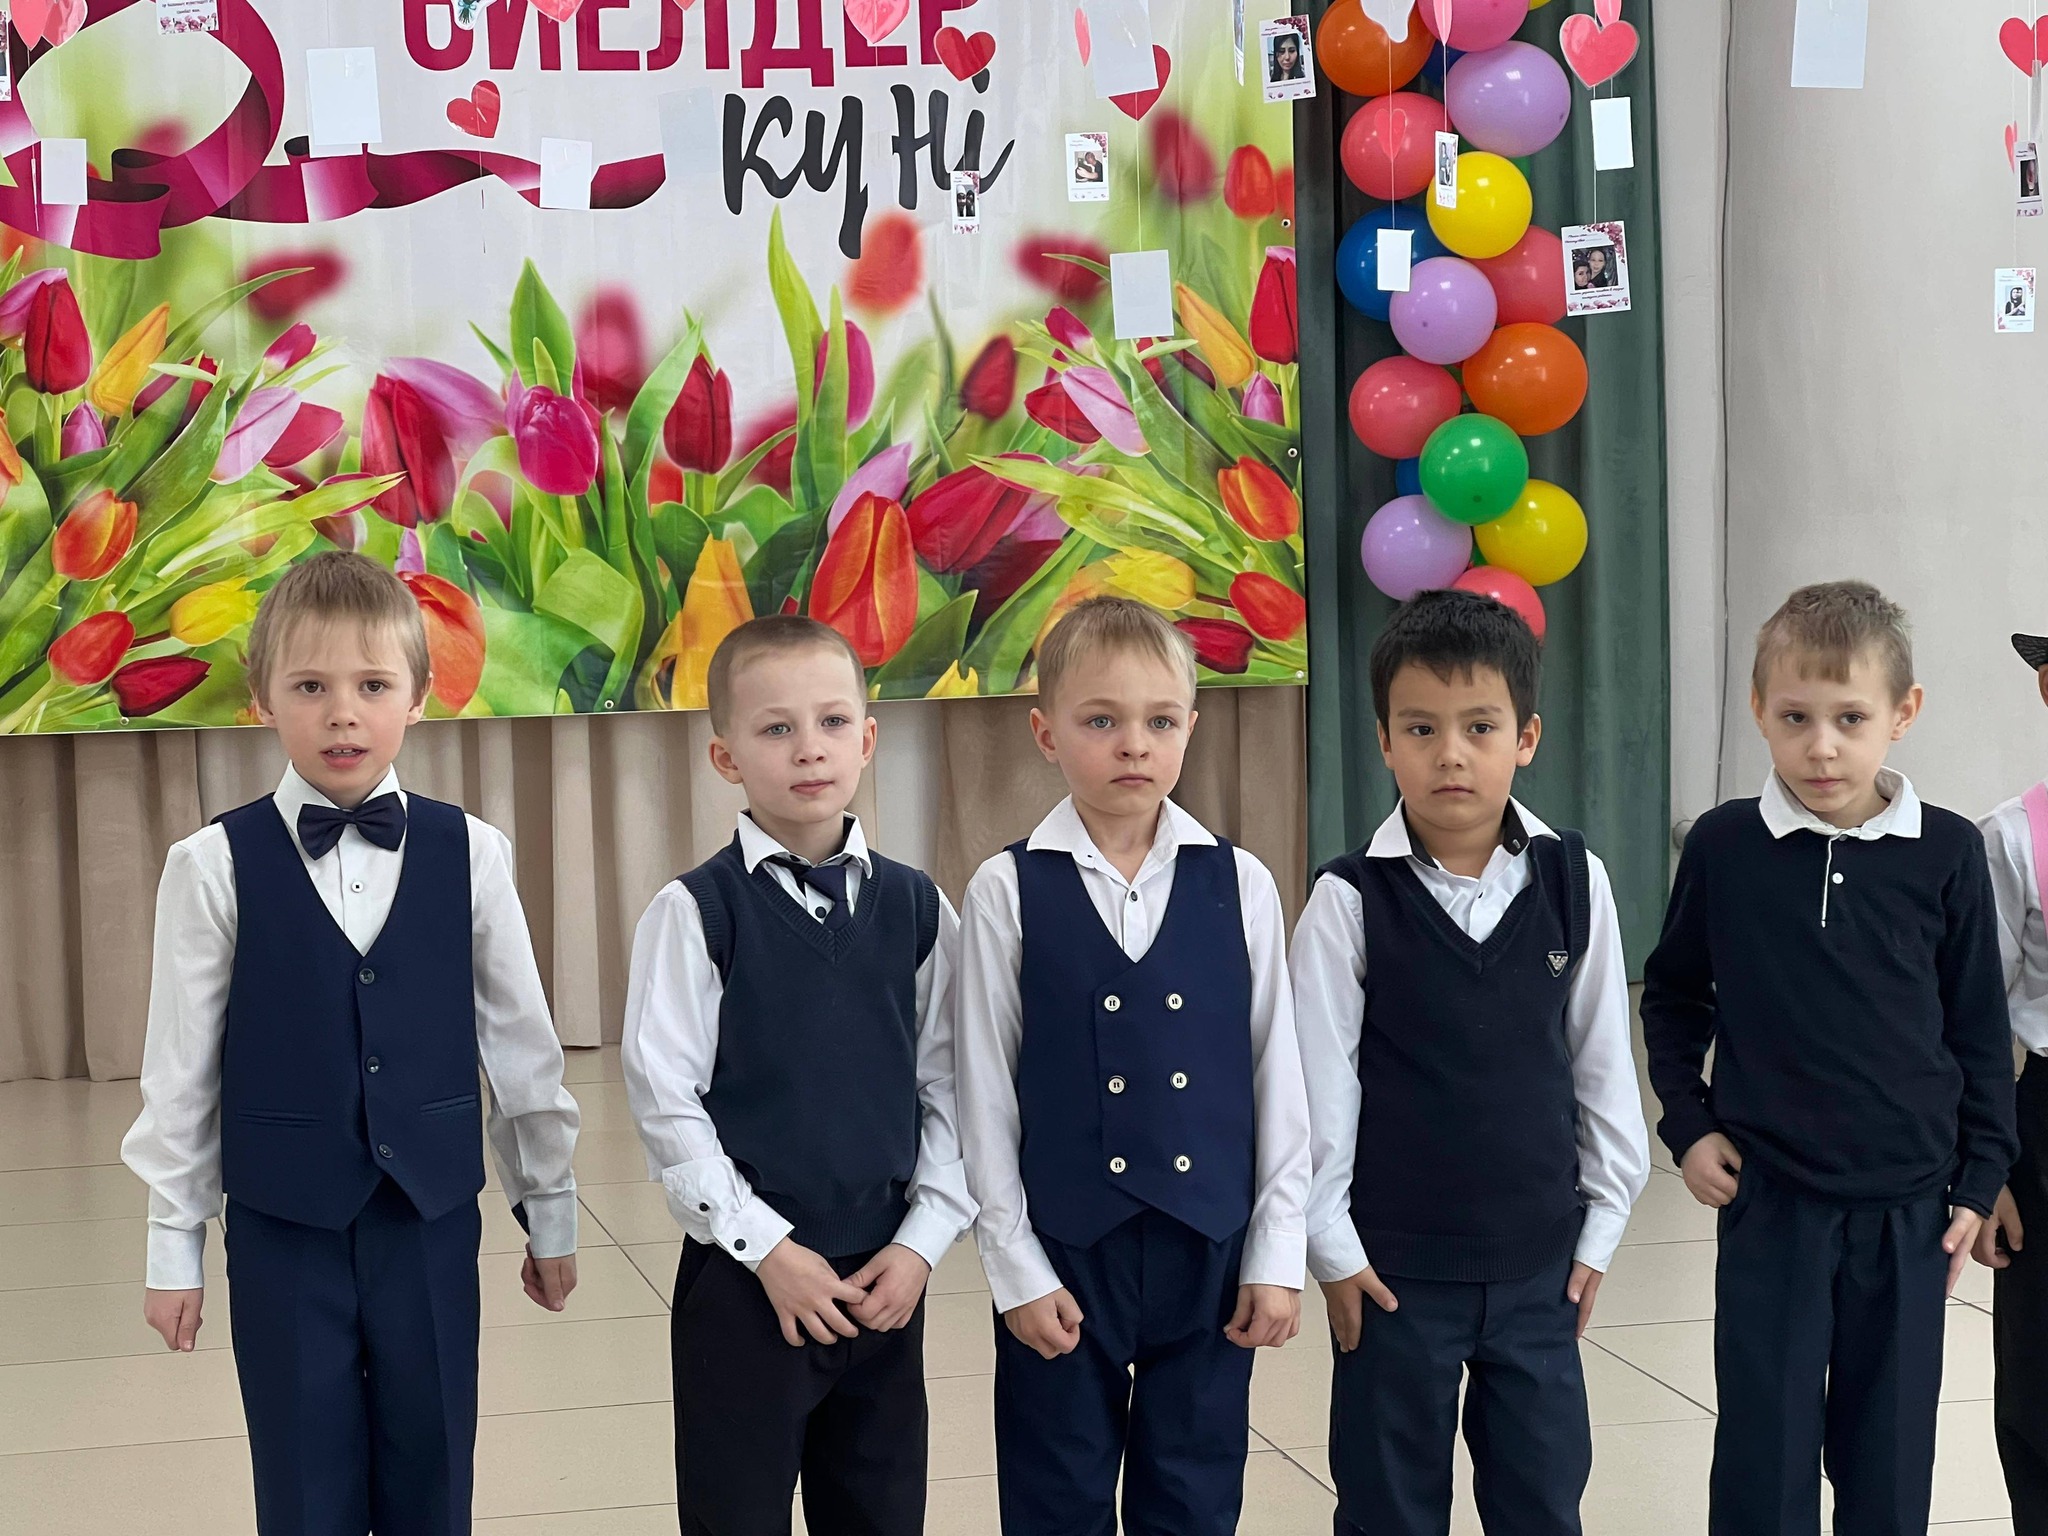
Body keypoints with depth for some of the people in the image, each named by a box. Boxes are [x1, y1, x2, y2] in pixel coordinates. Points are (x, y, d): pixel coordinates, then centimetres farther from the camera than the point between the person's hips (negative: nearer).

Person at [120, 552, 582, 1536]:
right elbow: (180, 1064, -1)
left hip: (431, 1217, 1)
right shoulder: (215, 866, -7)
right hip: (284, 1227, -1)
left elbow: (520, 1041, 5)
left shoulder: (468, 855, -3)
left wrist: (549, 1213, 10)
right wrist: (172, 1246, 2)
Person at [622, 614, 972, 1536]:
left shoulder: (916, 908, 4)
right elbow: (666, 1100, -9)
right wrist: (768, 1250, -12)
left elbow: (944, 1089, 6)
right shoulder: (696, 912, -7)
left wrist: (923, 1240, -4)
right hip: (744, 1279, -3)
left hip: (885, 1283, 3)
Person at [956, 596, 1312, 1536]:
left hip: (1210, 1245, 1)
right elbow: (986, 1095, -3)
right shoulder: (1008, 892, -5)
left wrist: (1277, 1252, 1)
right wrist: (1015, 1265, -5)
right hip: (1065, 1248, -1)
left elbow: (1277, 1078, 3)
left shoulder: (1240, 884, -1)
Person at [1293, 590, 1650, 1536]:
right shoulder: (1350, 900, -9)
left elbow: (1602, 1061, 4)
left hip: (1538, 1261, 2)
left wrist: (1602, 1220, 6)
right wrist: (1331, 1246, -5)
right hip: (1396, 1262, -2)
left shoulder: (1574, 883, -3)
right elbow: (1320, 1083, -6)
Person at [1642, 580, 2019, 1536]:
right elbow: (1673, 995, 10)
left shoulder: (1947, 855, -5)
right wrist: (1689, 1125, 0)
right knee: (1763, 1458, 4)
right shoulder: (1724, 847, -5)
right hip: (1769, 1201, -1)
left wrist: (1979, 1183, 3)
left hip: (1907, 1210, 1)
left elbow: (1980, 1030, 4)